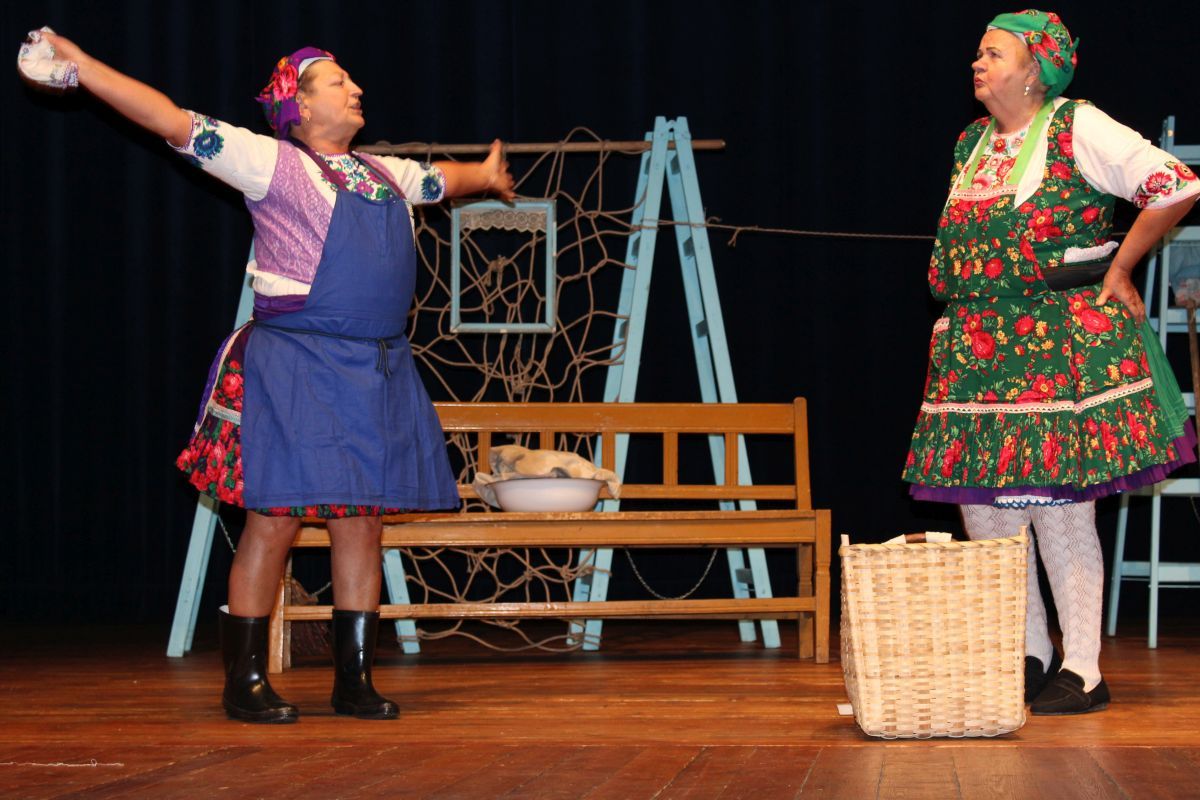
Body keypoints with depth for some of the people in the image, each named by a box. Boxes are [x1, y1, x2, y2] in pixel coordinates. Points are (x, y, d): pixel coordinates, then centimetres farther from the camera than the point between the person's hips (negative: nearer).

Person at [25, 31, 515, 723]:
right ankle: (245, 680, 4)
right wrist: (78, 64, -10)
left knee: (363, 524, 7)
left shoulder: (385, 174, 18)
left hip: (377, 369, 7)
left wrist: (484, 176, 60)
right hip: (297, 367, -7)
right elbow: (175, 123, -6)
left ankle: (355, 679, 15)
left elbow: (439, 179, 41)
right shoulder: (275, 165, -2)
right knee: (274, 520, -5)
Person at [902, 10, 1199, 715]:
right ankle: (1029, 659, 16)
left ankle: (1083, 672, 1)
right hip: (976, 350, 7)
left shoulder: (1079, 128, -6)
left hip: (1061, 345, -7)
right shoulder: (973, 144, 16)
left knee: (1060, 511, -6)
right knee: (984, 508, 5)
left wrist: (1117, 269, -5)